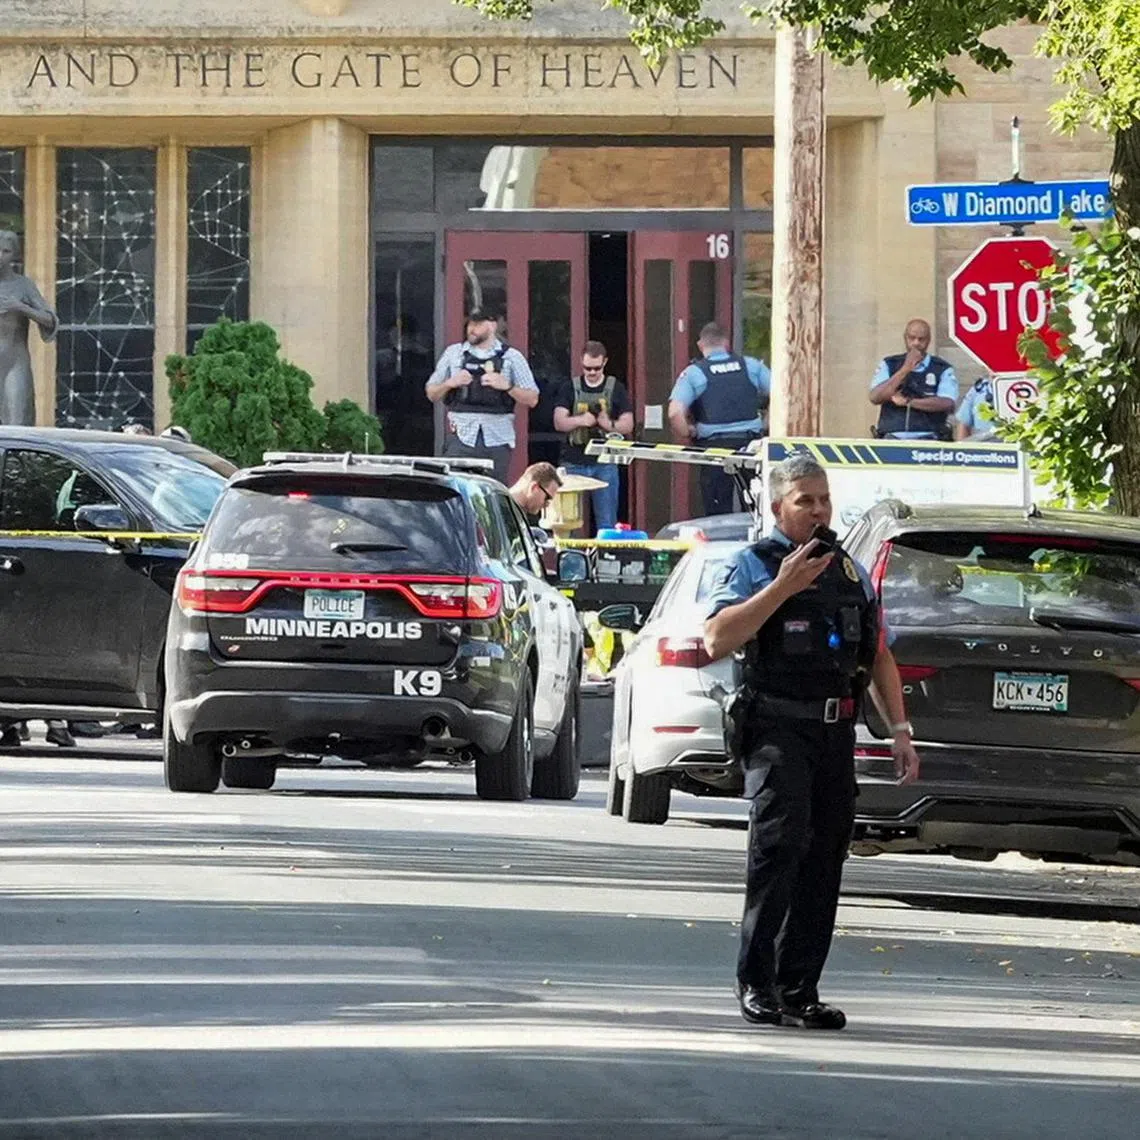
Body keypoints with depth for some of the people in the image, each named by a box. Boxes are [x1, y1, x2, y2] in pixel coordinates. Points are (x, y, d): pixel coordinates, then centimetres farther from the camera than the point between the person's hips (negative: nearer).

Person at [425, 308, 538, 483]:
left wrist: (507, 386, -11)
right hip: (461, 435, 1)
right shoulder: (454, 353, 14)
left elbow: (532, 399, 5)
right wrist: (449, 383, -3)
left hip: (497, 439, -1)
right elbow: (432, 393, 17)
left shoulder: (512, 357, 8)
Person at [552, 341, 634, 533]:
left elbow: (628, 425, 2)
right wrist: (580, 420, -21)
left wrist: (608, 424, -19)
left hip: (605, 464, 0)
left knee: (606, 522, 0)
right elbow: (559, 423, -1)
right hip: (574, 463, 0)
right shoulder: (570, 389, 7)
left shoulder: (616, 389, 7)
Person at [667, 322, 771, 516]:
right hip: (751, 440, 2)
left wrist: (687, 443, 3)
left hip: (714, 445, -2)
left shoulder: (693, 373, 0)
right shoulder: (752, 366, 7)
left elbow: (675, 413, -11)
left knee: (718, 513, 2)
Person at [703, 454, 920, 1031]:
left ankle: (799, 991, 8)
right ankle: (756, 983, -16)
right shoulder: (753, 566, 1)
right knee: (781, 841, -20)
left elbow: (878, 658, 25)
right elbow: (717, 641, -14)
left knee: (823, 860, 4)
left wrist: (900, 732, 17)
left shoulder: (850, 572, 19)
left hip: (836, 733, 6)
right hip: (777, 728, -6)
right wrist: (783, 588, -16)